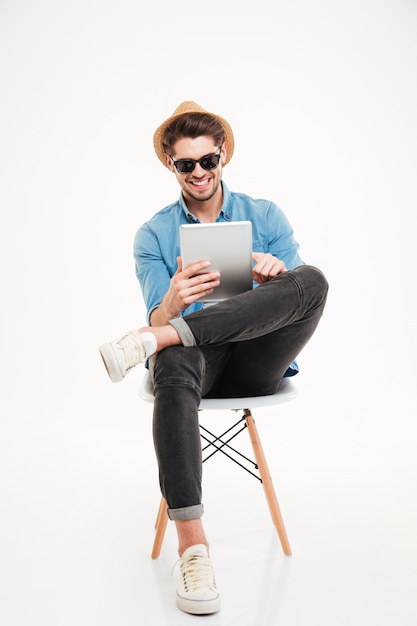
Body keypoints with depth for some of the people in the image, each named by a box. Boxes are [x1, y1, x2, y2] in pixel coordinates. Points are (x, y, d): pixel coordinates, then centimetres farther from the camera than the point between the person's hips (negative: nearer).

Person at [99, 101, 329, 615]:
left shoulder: (266, 216, 12)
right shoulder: (153, 235, 10)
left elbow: (303, 296, 3)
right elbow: (159, 315, -1)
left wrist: (277, 276, -21)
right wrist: (173, 304, -26)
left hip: (257, 361, 1)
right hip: (196, 359, -1)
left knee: (312, 279, -27)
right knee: (174, 365, -39)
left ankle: (150, 339, -33)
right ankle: (191, 543, -36)